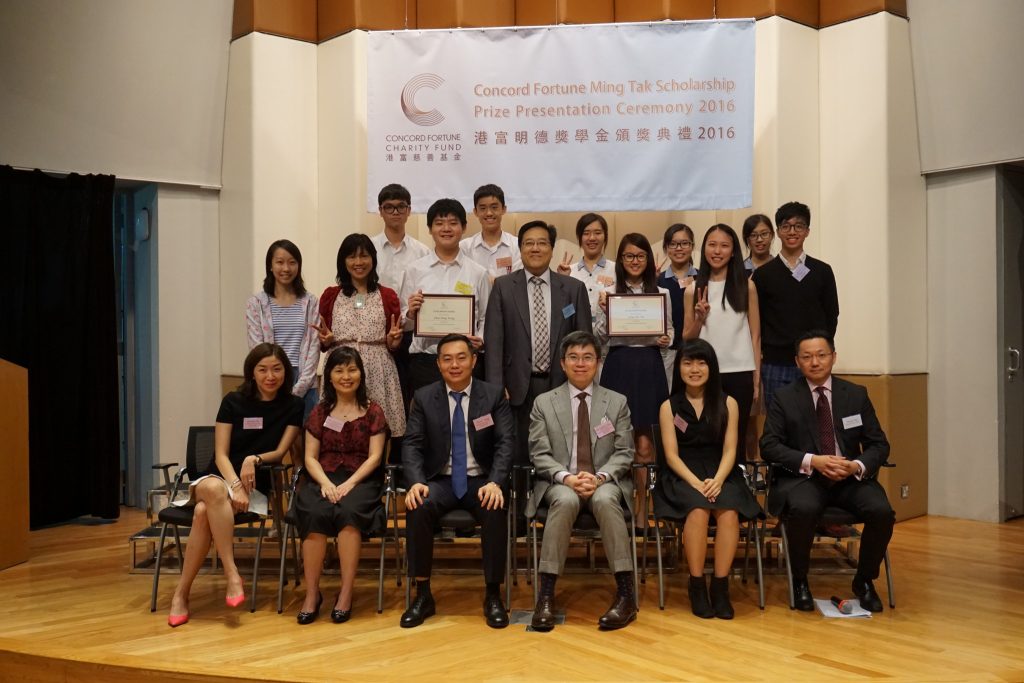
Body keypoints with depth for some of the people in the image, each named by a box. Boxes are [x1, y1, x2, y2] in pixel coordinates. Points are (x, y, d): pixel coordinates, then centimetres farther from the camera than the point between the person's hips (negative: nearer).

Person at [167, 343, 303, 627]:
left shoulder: (293, 406, 4)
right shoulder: (234, 401, 4)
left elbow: (280, 452, 3)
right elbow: (221, 454, -2)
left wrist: (255, 459, -19)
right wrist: (235, 485, -20)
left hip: (256, 485, -1)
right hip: (220, 477, 1)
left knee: (204, 512, -34)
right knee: (213, 488, -39)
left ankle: (181, 593, -25)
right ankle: (232, 575, -38)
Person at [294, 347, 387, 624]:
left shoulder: (373, 412, 9)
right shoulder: (320, 412, 15)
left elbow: (374, 457, 1)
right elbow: (310, 457, 8)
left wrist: (349, 484, -15)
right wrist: (325, 483, -12)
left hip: (360, 480, -2)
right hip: (322, 479, 2)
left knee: (349, 511, -35)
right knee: (315, 515, -31)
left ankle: (346, 594, -24)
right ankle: (312, 594, -18)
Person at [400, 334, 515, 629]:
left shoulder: (494, 394, 2)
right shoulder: (424, 397, 4)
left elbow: (505, 443, -7)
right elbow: (412, 445, -3)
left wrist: (495, 483, -25)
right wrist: (416, 482, -23)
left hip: (481, 481, -1)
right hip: (441, 480, 1)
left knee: (496, 511, -33)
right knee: (417, 508, -30)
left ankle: (493, 596, -15)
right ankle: (423, 595, -15)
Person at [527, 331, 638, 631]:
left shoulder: (617, 402, 10)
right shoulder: (544, 403, 8)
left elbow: (624, 453, 4)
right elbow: (540, 454, 2)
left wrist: (599, 477, -15)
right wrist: (567, 477, -17)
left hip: (606, 481, 0)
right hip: (560, 483, 0)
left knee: (605, 500, -35)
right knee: (566, 500, -35)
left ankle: (626, 594, -30)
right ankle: (545, 594, -32)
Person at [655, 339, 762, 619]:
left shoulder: (728, 404, 9)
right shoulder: (669, 407, 6)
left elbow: (729, 451, 1)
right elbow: (671, 455, -2)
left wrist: (716, 480, -18)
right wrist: (696, 482, -18)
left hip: (720, 475, 1)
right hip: (682, 477, -1)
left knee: (729, 511, -32)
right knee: (698, 510, -33)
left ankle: (720, 585, -20)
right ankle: (696, 585, -19)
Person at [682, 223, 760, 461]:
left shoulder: (746, 286, 3)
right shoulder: (693, 290, 5)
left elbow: (755, 334, 5)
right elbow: (686, 339, 10)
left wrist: (756, 378, 2)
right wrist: (700, 318, -9)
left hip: (740, 374, -1)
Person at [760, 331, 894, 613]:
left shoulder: (856, 394, 9)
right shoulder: (784, 398, 3)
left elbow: (879, 445, 7)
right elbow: (769, 446, -5)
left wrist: (857, 466, -15)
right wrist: (812, 461, -19)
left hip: (850, 478, 3)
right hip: (803, 478, -3)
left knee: (882, 511, -25)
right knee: (804, 509, -35)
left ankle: (864, 580, 2)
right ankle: (799, 581, -9)